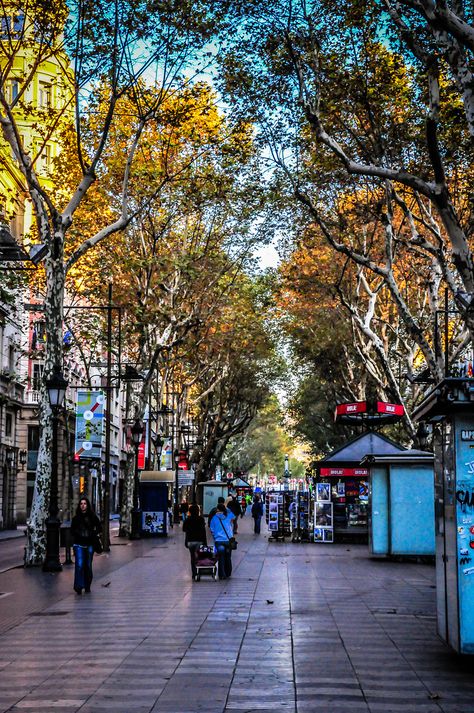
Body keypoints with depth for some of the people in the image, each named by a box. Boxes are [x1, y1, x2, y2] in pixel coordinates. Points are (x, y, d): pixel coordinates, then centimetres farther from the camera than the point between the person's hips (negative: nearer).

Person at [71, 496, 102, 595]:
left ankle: (87, 586, 21)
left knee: (88, 566, 8)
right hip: (79, 545, -1)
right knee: (79, 565, -14)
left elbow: (99, 528, 9)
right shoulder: (76, 518, 4)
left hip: (89, 545, 1)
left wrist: (92, 535, -5)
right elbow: (72, 531, 10)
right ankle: (79, 586, -12)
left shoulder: (93, 517, 2)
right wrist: (79, 535, -8)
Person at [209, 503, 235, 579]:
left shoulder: (214, 518, -4)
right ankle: (228, 573, 22)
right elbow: (234, 517, 25)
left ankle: (222, 575, 0)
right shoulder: (228, 516, 0)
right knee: (228, 557, 13)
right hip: (228, 540, 2)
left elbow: (212, 530, 3)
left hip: (219, 541, -2)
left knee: (221, 558, 3)